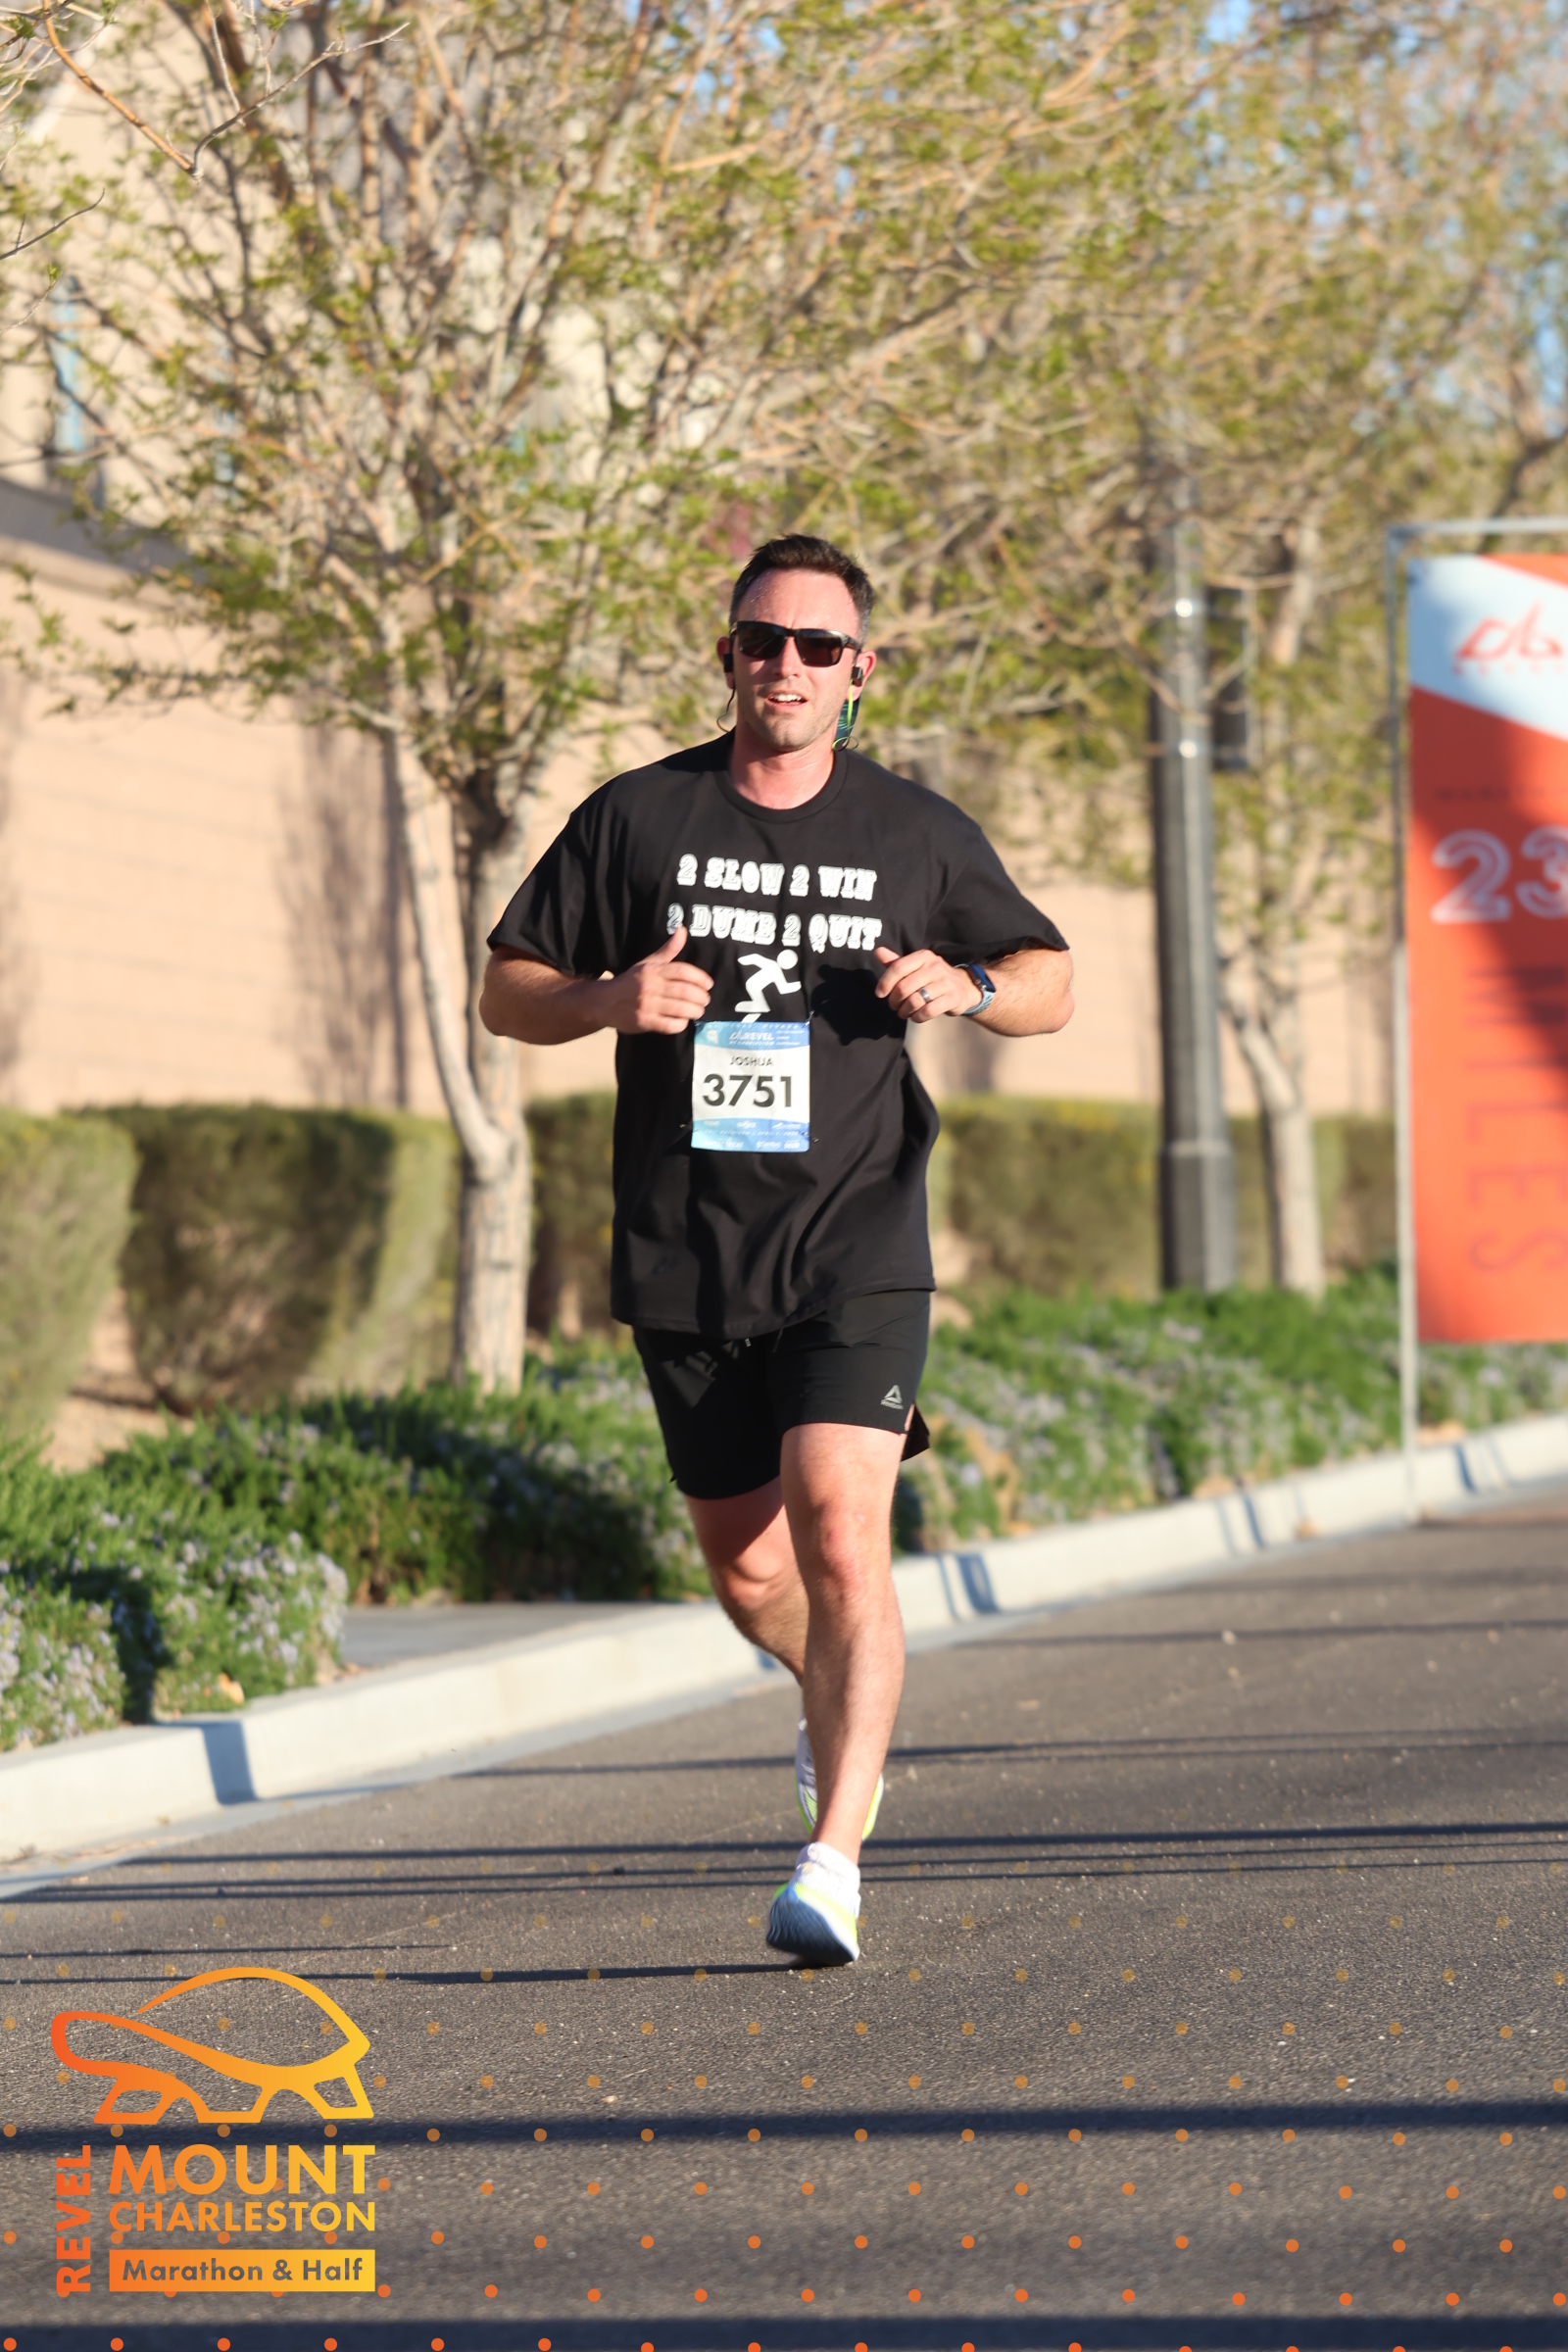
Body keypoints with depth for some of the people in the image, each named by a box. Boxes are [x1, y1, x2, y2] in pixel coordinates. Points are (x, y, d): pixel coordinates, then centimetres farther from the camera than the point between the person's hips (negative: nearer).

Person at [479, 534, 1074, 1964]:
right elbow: (507, 997, 8)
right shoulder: (637, 817, 4)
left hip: (856, 1255, -2)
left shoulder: (918, 835, 4)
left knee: (841, 1540, -19)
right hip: (684, 1264, 2)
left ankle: (833, 1860, -18)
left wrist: (965, 987, -8)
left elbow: (1052, 986, 14)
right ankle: (840, 1705, 44)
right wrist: (611, 999, -14)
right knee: (749, 1575, 11)